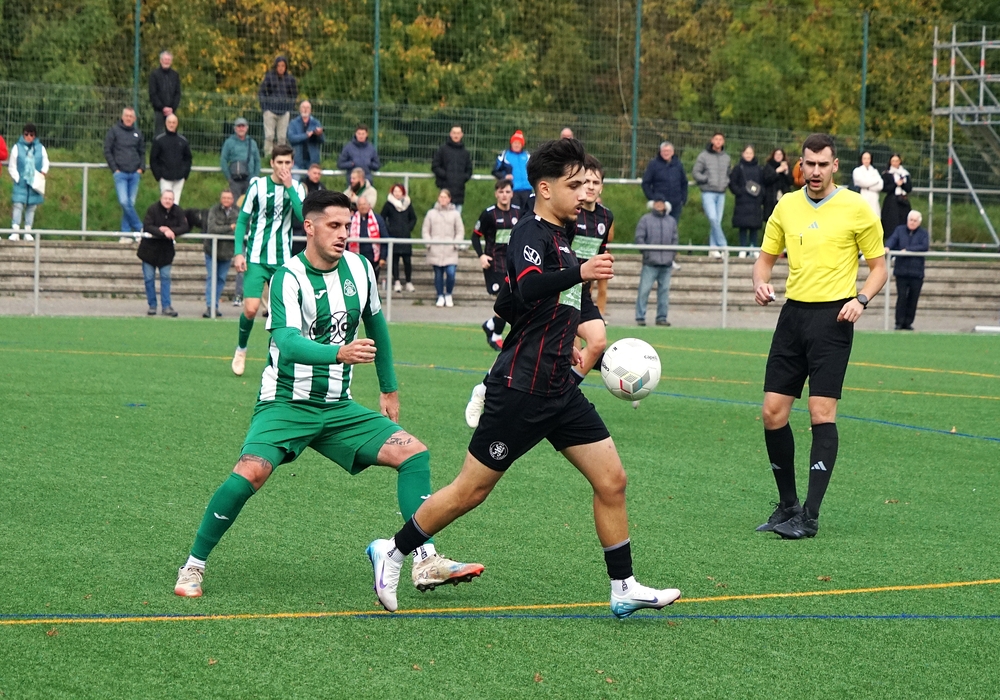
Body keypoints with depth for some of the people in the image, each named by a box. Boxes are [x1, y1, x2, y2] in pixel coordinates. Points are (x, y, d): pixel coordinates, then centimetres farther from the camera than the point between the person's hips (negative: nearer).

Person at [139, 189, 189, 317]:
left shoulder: (178, 211, -4)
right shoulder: (153, 209, -15)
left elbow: (184, 228, -12)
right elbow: (147, 227, -24)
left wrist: (170, 230, -27)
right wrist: (162, 232, -34)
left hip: (166, 249, 2)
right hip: (150, 248, -2)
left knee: (165, 277, 1)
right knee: (149, 278, 2)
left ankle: (166, 306, 3)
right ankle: (152, 305, 12)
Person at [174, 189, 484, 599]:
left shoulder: (359, 268, 3)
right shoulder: (289, 278, -15)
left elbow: (375, 323, 21)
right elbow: (288, 343, -31)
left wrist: (389, 388, 25)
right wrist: (339, 353, -48)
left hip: (338, 409, 6)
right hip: (285, 405, -6)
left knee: (413, 453, -8)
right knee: (250, 473, -28)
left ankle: (425, 563, -8)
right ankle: (192, 567, -11)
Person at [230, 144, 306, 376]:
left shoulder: (296, 188, 4)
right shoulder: (258, 185, -2)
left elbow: (304, 216, -14)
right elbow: (242, 220, 3)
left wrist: (289, 187, -15)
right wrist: (238, 252, -6)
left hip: (283, 260, 2)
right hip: (256, 259, -2)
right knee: (250, 309, -12)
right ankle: (241, 349, 14)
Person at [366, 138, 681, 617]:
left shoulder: (558, 236, 15)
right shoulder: (531, 233, -13)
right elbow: (526, 289, -36)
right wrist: (580, 274, -50)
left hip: (558, 389, 9)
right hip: (521, 389, -9)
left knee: (612, 480, 2)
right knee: (472, 491, -1)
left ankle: (624, 589, 8)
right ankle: (393, 553, 16)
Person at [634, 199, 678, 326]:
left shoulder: (671, 221, 16)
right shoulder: (645, 220, 5)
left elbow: (674, 240, 18)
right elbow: (639, 238, 0)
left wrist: (672, 254, 4)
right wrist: (646, 252, -10)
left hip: (667, 263, 4)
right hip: (650, 263, -4)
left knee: (664, 290, 5)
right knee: (644, 290, -7)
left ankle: (662, 317, 12)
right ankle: (640, 317, -3)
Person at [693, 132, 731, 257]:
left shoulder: (726, 157, 12)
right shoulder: (703, 156, -1)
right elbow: (695, 173, 0)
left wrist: (726, 182, 5)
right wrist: (707, 179, -11)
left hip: (721, 193, 4)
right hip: (708, 193, -4)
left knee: (717, 221, 3)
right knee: (713, 218, -17)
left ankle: (714, 248, 8)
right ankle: (723, 245, -11)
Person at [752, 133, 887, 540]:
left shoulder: (856, 208, -3)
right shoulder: (787, 206, 9)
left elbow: (878, 266, 3)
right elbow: (766, 257, 17)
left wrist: (861, 299, -15)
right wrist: (761, 283, -5)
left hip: (833, 318, -5)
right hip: (793, 312, 5)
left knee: (821, 412, -11)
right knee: (773, 412, 1)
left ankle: (810, 515, -9)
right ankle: (787, 506, 16)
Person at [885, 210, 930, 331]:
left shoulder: (923, 233, 5)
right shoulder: (899, 230, 9)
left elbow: (925, 246, -11)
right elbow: (892, 239, -7)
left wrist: (908, 250, -16)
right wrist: (887, 247, -30)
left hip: (917, 272, 0)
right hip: (901, 271, 0)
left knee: (913, 299, 3)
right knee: (901, 297, -5)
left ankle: (908, 322, 12)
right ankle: (899, 322, 2)